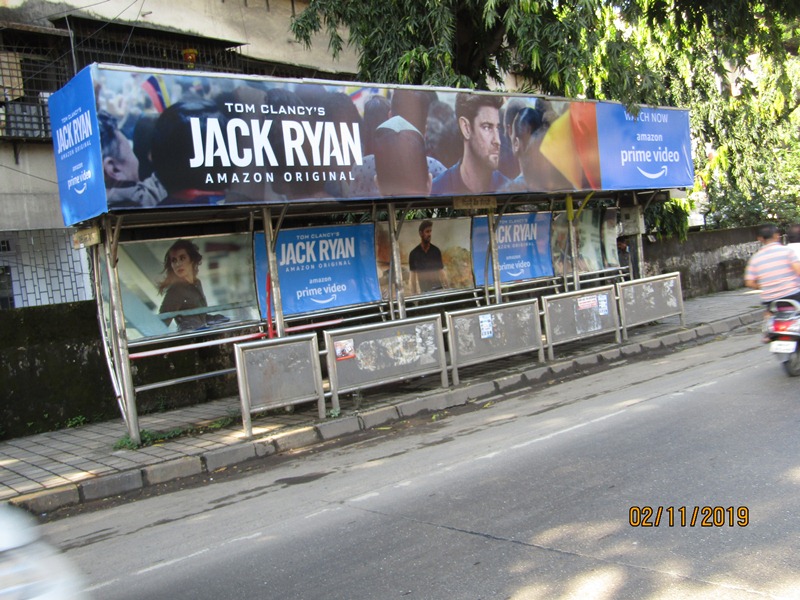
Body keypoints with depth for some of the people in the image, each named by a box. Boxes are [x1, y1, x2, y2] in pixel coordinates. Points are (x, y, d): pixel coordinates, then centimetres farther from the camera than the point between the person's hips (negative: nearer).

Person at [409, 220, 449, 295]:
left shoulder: (436, 251, 6)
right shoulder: (413, 254, 1)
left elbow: (441, 272, 7)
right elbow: (413, 276, 3)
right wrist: (414, 295, -2)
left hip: (438, 289, 1)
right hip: (424, 291, -1)